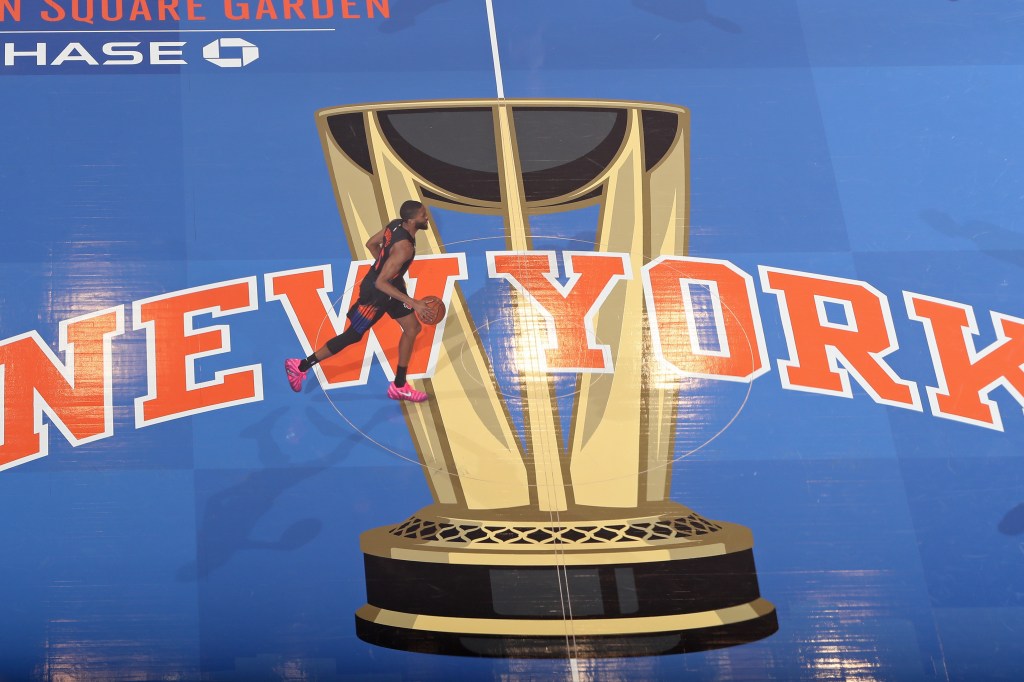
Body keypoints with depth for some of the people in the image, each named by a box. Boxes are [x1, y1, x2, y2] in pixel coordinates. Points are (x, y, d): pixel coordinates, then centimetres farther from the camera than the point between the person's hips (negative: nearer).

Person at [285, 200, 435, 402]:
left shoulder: (396, 225, -7)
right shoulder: (404, 247, -34)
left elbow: (371, 244, 9)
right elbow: (381, 283, -34)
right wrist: (413, 303, -32)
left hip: (391, 286, 9)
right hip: (375, 294, -9)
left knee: (412, 329, 12)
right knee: (352, 336, 4)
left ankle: (399, 386, 20)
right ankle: (301, 366, 18)